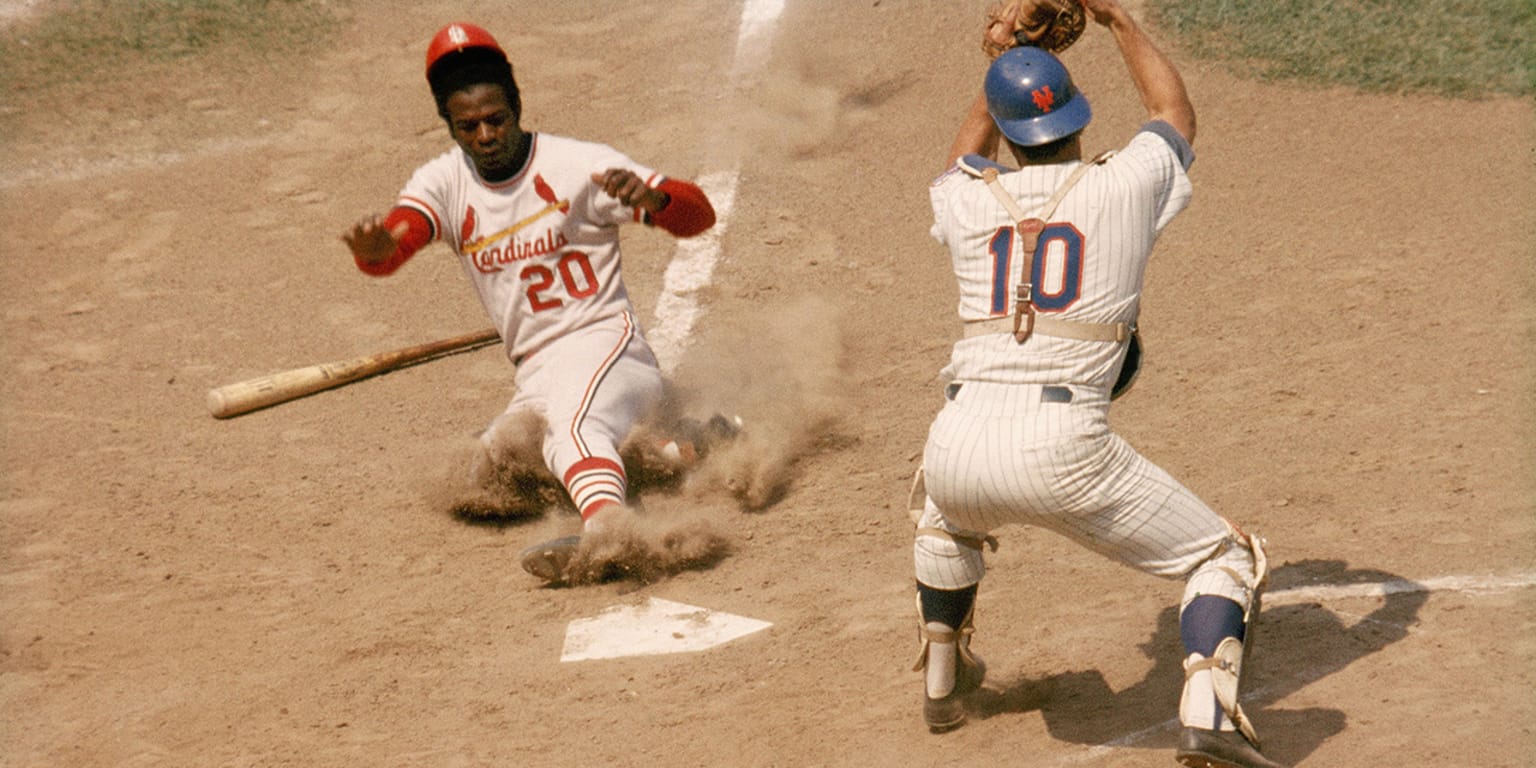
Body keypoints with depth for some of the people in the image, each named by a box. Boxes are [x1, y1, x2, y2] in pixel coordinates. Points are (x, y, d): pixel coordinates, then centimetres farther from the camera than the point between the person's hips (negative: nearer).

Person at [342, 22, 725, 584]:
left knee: (572, 423, -35)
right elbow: (390, 251, -16)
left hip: (605, 343, -8)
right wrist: (374, 246, -42)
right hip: (536, 379, 8)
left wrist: (649, 198, -33)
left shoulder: (577, 165, -6)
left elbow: (699, 215, -10)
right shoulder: (445, 183, 4)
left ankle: (609, 526, -66)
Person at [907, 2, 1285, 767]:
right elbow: (1176, 114, 30)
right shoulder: (1124, 185, 6)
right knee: (1225, 557, 9)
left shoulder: (966, 203, 12)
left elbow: (962, 165, 41)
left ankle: (942, 676, 51)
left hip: (963, 444, 4)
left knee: (945, 503, 41)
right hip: (1064, 450, -3)